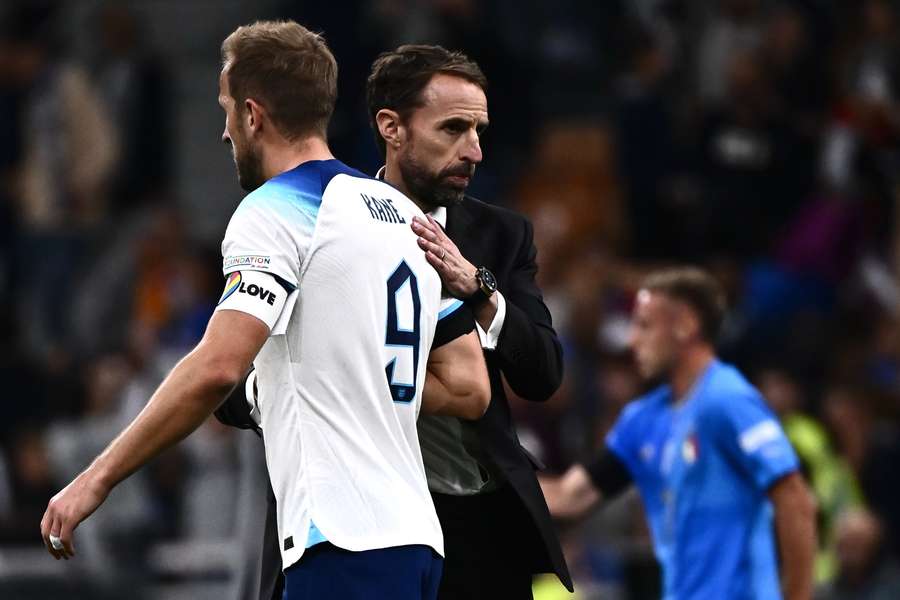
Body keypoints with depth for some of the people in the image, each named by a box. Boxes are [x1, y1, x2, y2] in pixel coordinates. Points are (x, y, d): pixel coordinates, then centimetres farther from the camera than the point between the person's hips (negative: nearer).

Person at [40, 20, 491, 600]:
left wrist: (96, 480, -17)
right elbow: (468, 388, 16)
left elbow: (217, 368, -21)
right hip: (413, 538, 9)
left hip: (344, 542, -9)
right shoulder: (407, 215, 18)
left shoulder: (274, 213, -7)